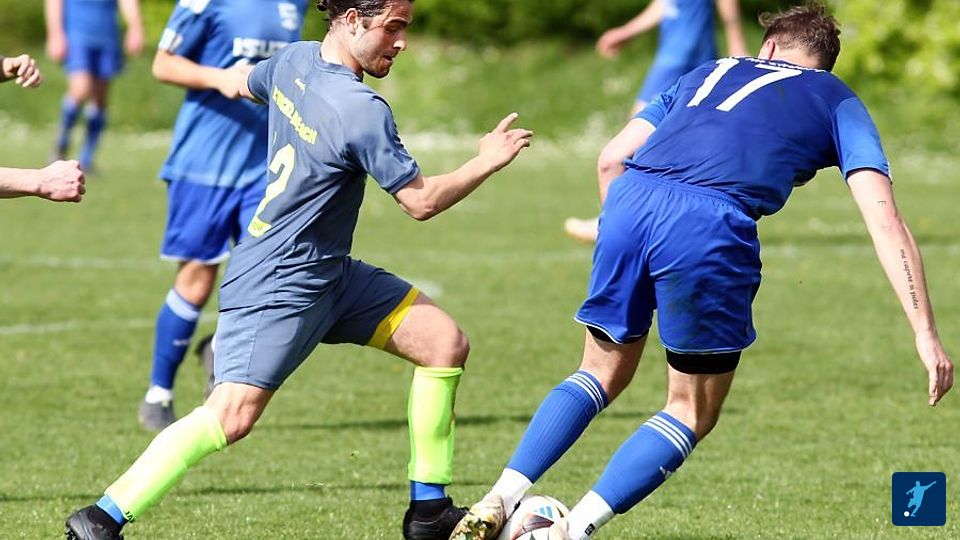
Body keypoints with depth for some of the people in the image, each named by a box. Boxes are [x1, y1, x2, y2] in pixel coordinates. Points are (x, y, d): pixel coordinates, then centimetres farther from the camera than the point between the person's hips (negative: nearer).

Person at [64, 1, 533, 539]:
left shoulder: (295, 60, 3)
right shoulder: (362, 112, -23)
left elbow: (245, 84, 25)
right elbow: (421, 201, -15)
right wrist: (487, 163, -3)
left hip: (330, 273, 10)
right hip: (279, 286, -10)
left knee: (446, 342, 6)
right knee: (232, 415, -20)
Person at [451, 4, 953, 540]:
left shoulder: (710, 72, 34)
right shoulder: (839, 103, 24)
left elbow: (612, 159, 26)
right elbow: (885, 219, 10)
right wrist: (926, 332, 6)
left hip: (629, 198, 4)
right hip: (711, 225, -4)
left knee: (602, 373, 25)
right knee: (693, 413, 14)